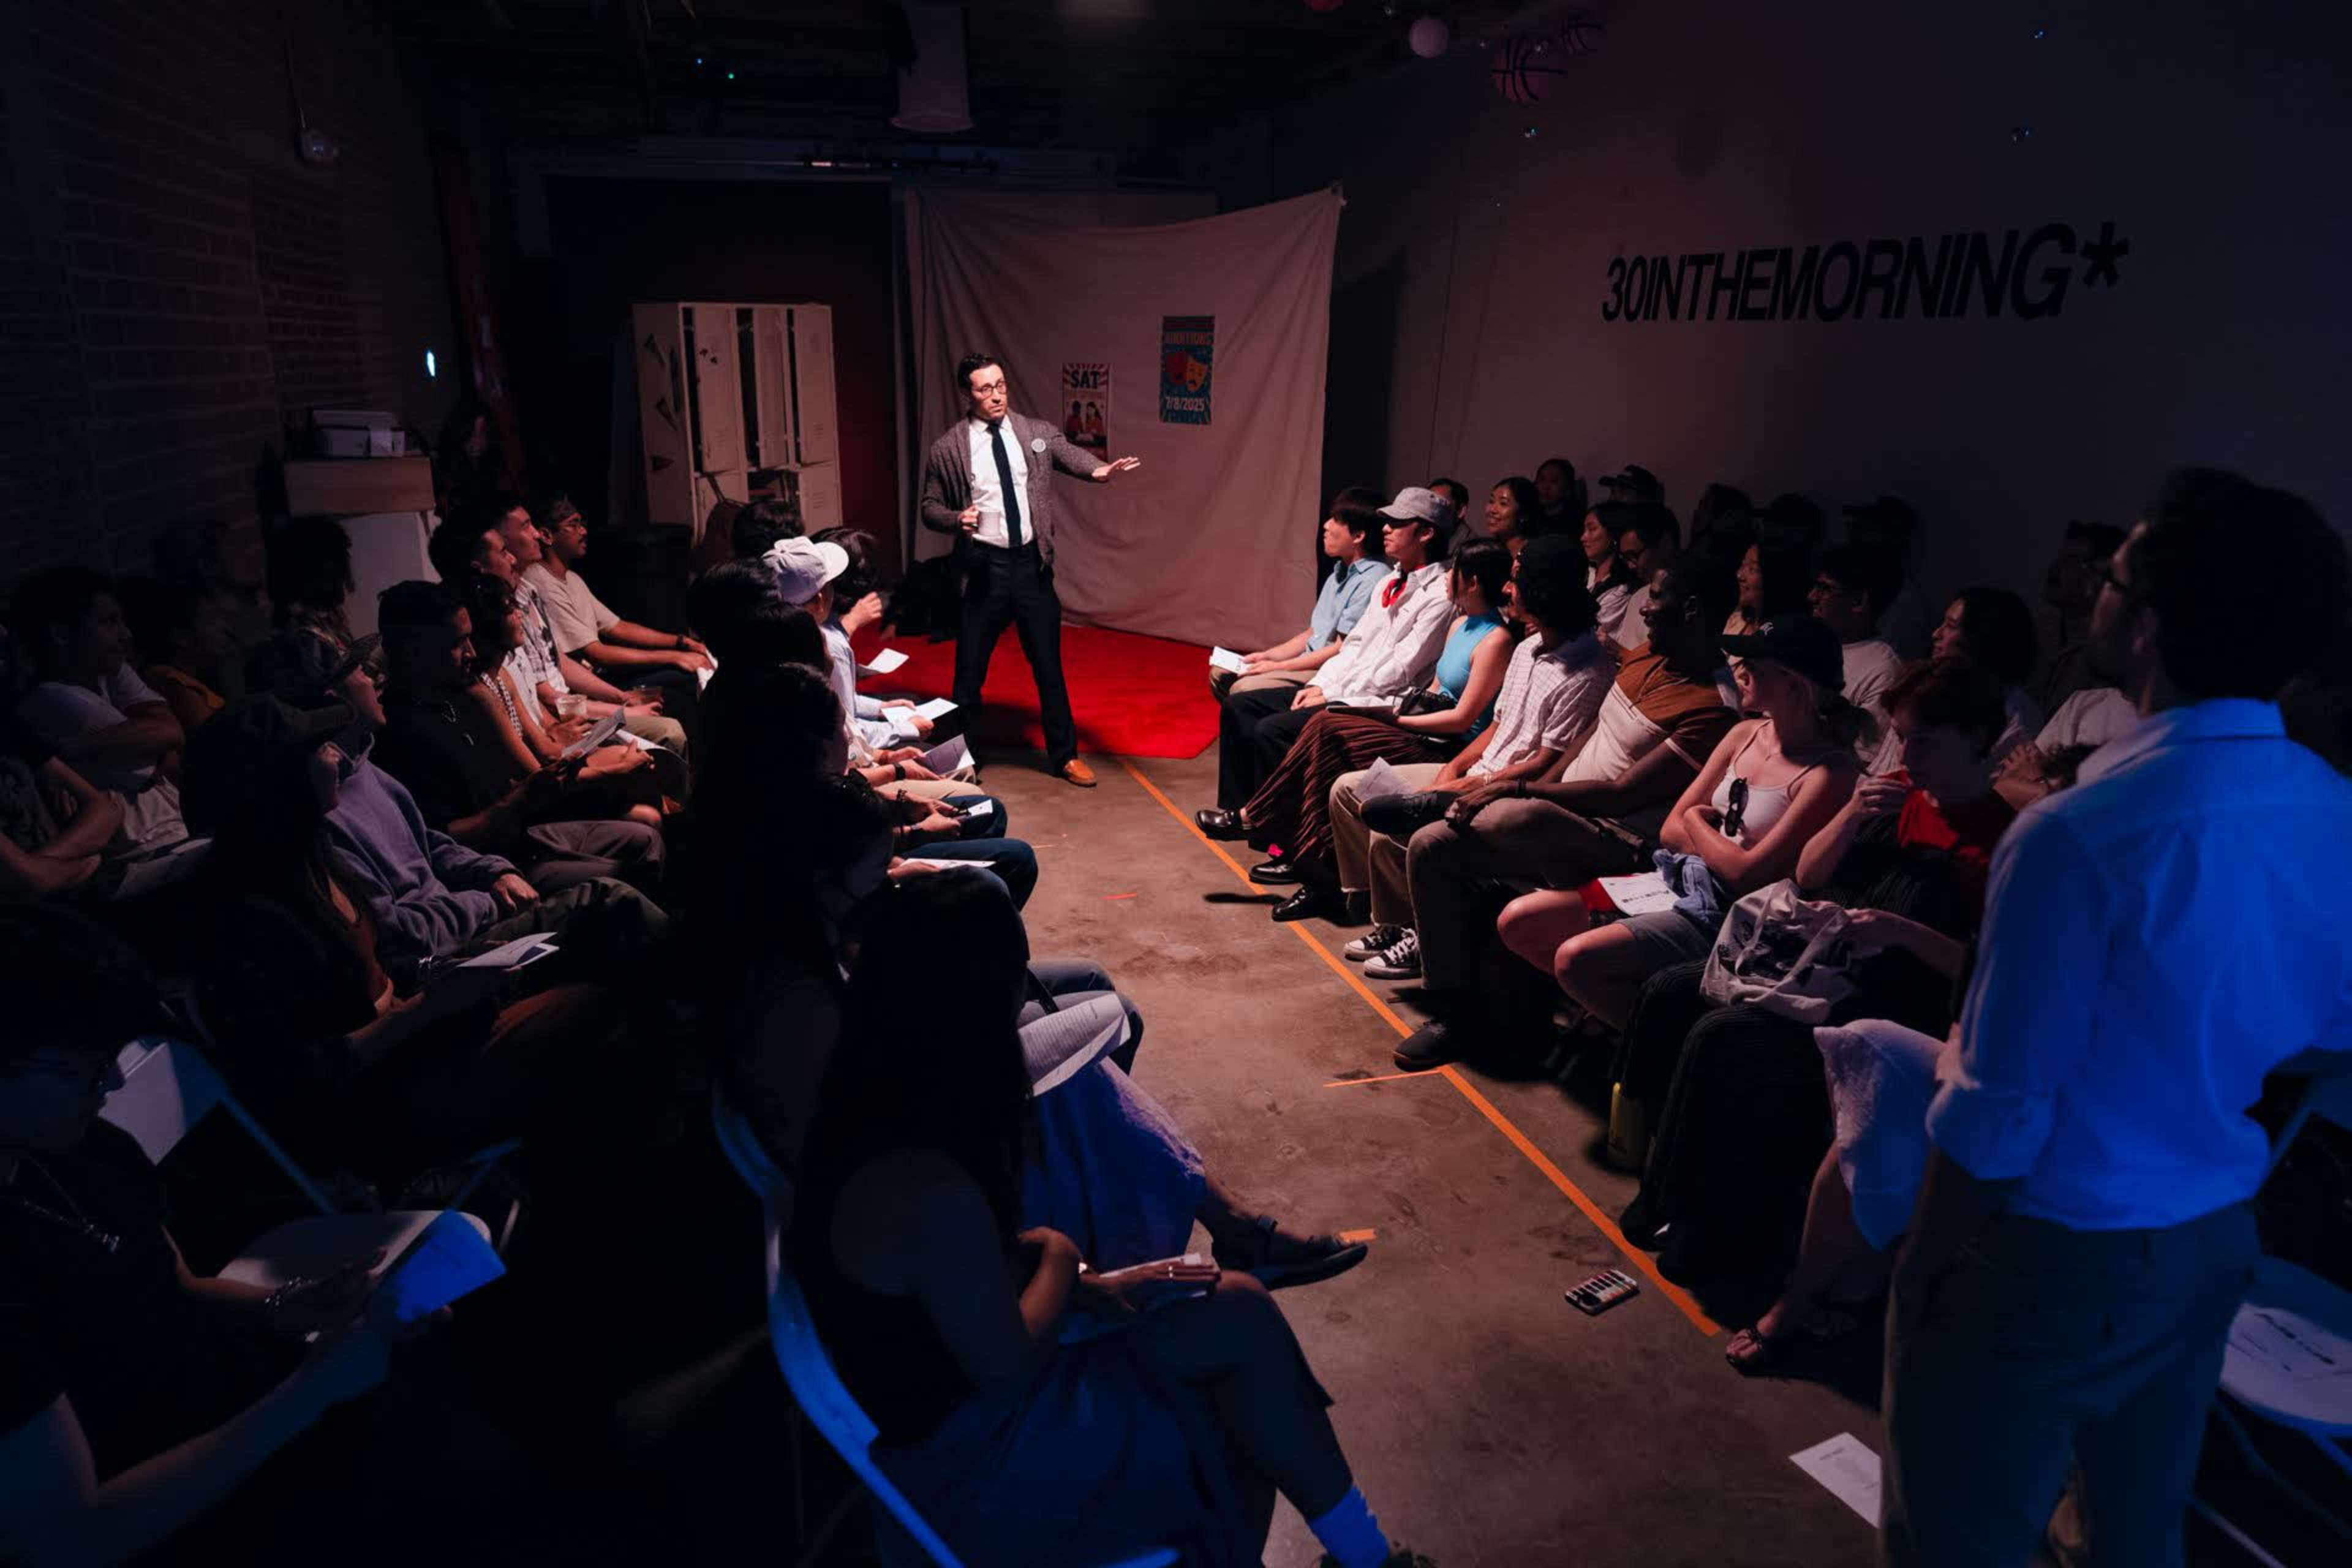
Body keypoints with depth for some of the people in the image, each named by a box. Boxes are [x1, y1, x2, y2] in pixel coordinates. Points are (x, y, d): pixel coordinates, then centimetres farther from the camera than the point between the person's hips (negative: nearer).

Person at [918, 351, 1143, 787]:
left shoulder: (1038, 433, 3)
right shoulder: (947, 450, -2)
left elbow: (1070, 455, -13)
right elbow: (930, 507, 4)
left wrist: (1099, 471, -35)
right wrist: (957, 518, -18)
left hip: (1032, 563, 2)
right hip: (984, 567, -2)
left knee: (1049, 665, 12)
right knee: (970, 668, 7)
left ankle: (1064, 756, 27)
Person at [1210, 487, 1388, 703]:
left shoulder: (1372, 581, -16)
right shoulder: (1339, 573, 16)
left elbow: (1342, 651, -17)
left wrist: (1278, 666, -13)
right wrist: (1267, 656, 8)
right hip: (1308, 665, 10)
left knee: (1244, 689, -26)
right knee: (1220, 674, 3)